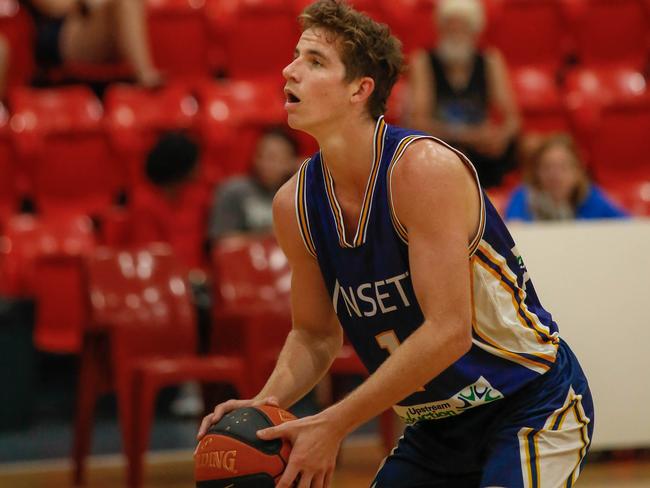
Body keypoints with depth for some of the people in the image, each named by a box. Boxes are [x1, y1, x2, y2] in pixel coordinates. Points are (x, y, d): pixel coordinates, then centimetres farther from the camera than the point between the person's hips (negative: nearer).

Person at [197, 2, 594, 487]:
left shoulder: (424, 169, -24)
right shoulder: (295, 206, -3)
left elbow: (448, 331, -28)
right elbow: (315, 335, 11)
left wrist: (334, 424, -27)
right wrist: (265, 405, -10)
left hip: (534, 404, -7)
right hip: (437, 426, 7)